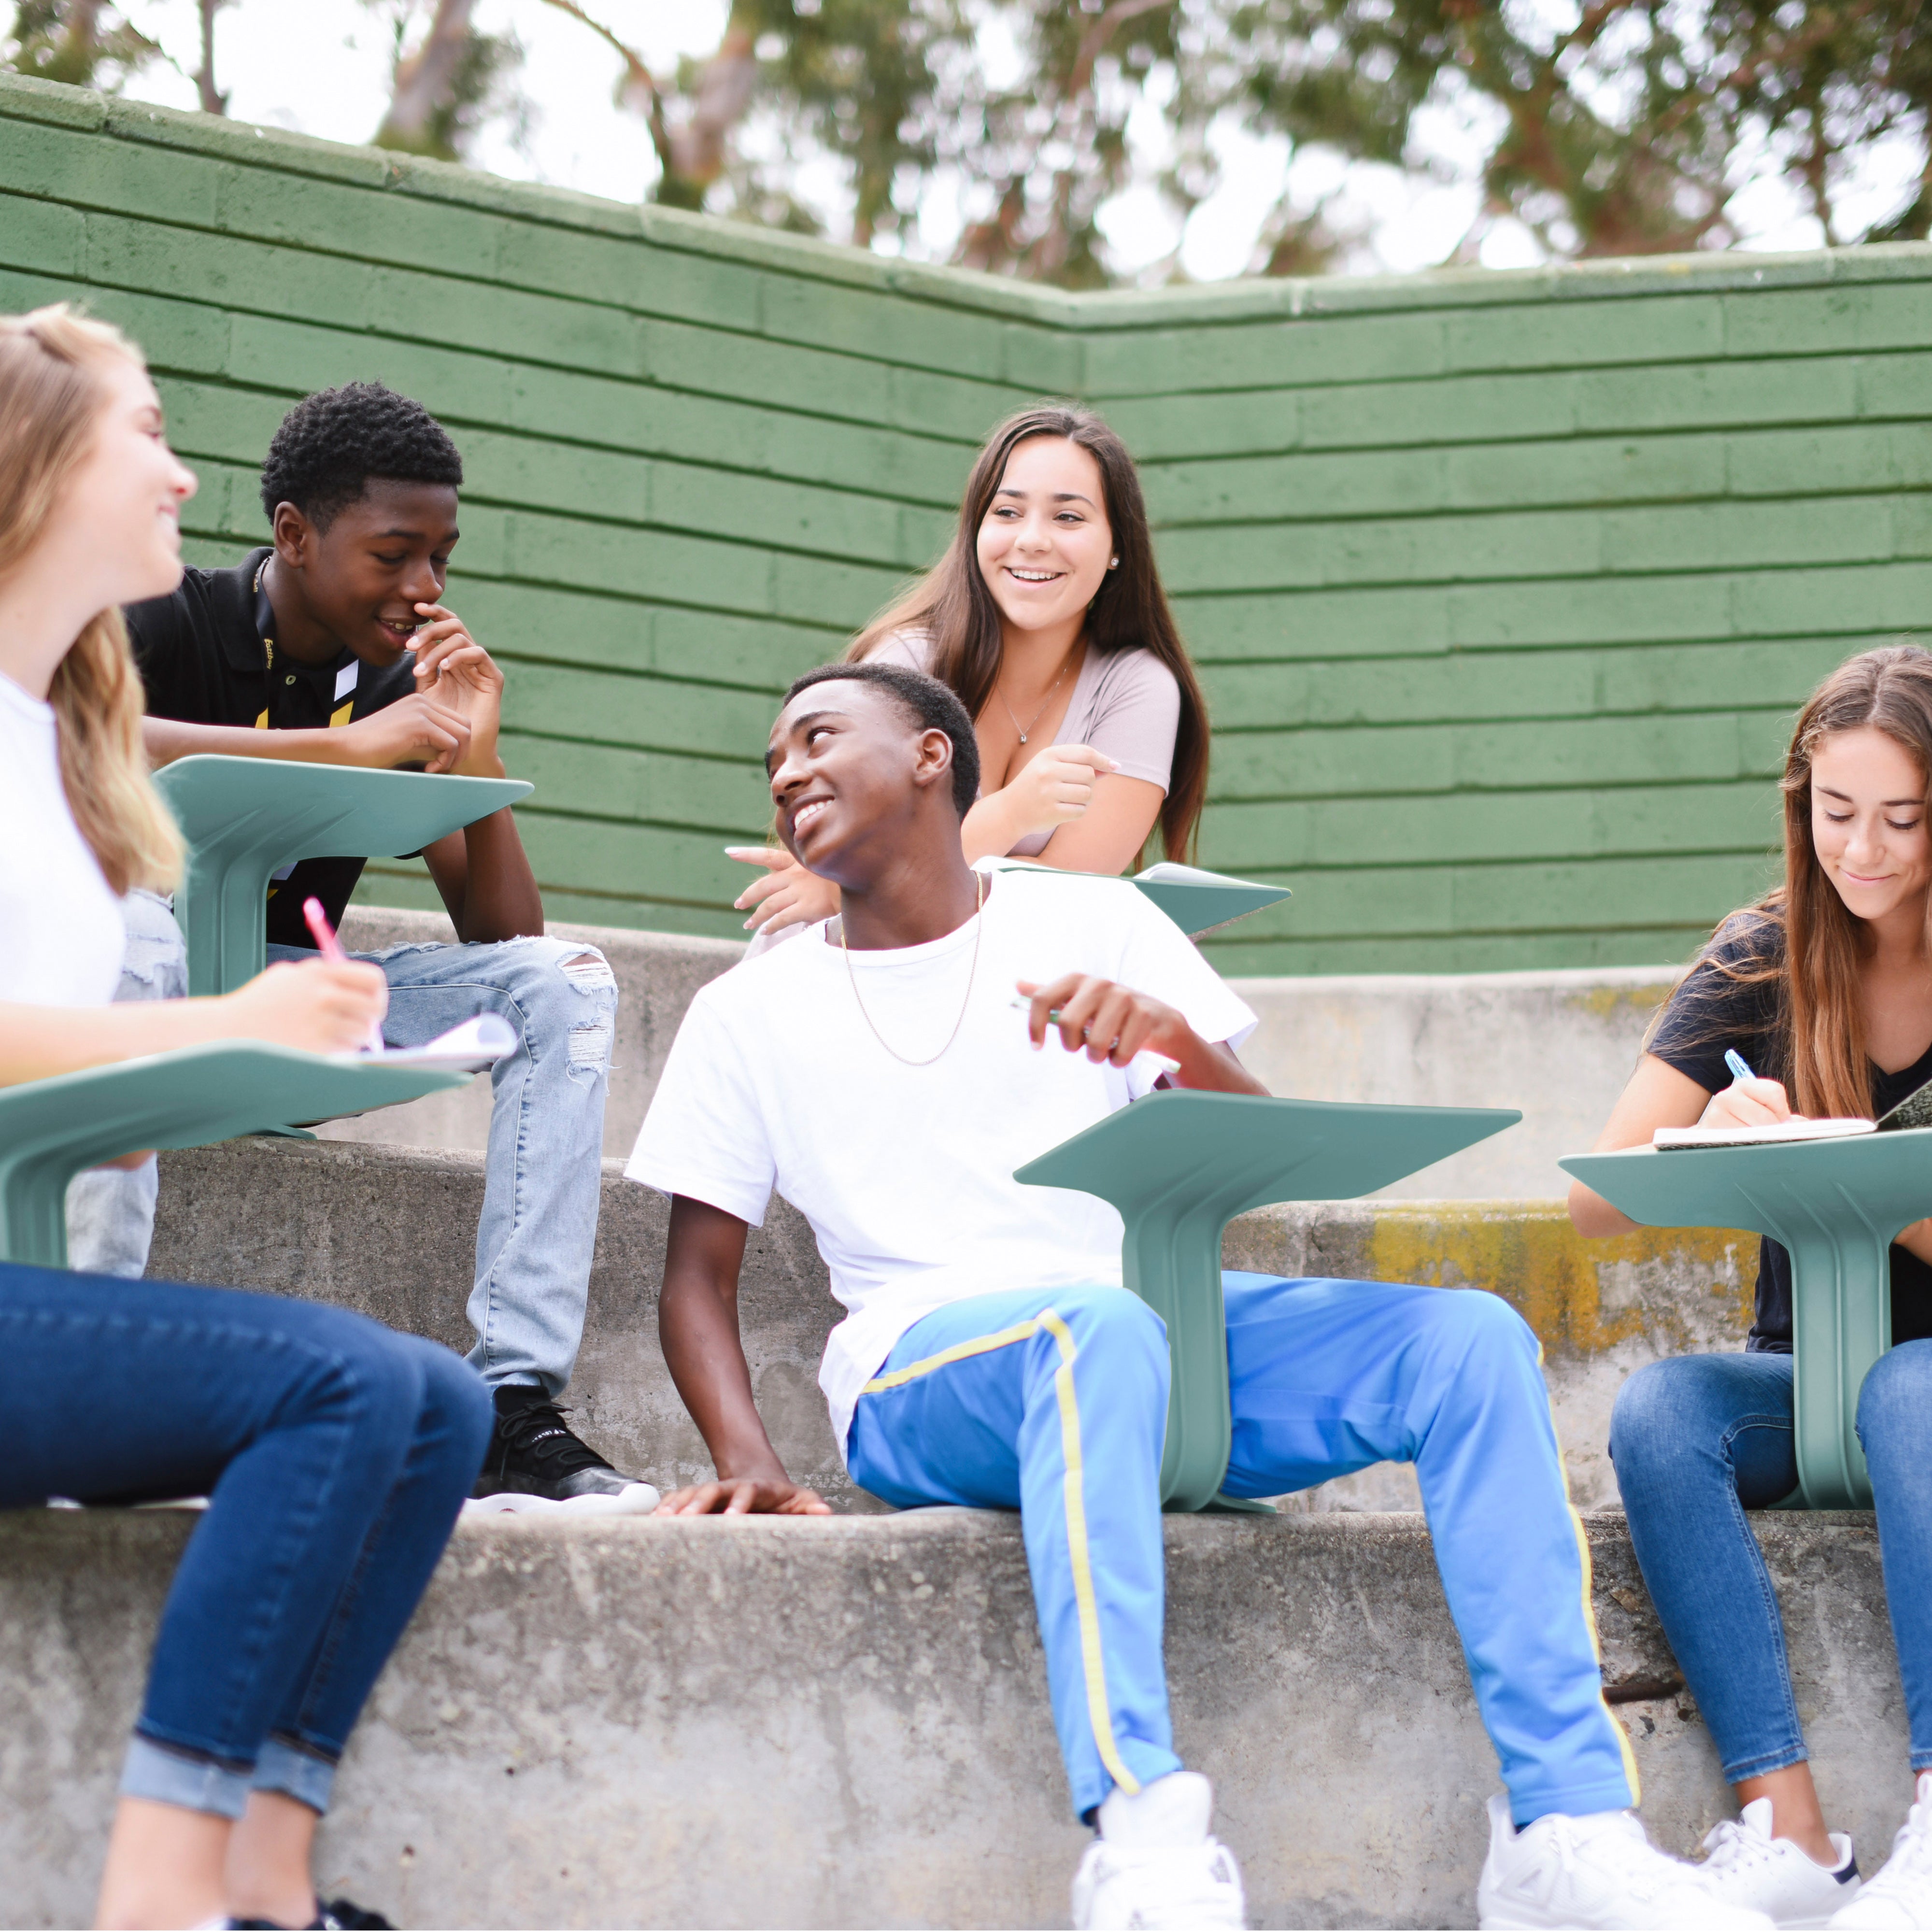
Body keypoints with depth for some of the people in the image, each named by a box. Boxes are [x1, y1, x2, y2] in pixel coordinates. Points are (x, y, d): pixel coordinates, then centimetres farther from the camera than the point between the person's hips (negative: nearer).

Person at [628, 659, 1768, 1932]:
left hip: (1164, 1335, 3)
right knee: (1100, 1325, -39)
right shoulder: (751, 1015, 13)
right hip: (927, 1373, -2)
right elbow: (700, 1277, 11)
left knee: (1469, 1335, -22)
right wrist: (747, 1461, -9)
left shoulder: (1095, 924, 13)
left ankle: (1571, 1825, -29)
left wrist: (1179, 1040, -17)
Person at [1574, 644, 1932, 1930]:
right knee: (1660, 1411, -29)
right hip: (1806, 1376, 2)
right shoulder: (1762, 965, 0)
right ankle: (1785, 1828, -35)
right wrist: (1711, 1148, -26)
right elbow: (1596, 1200, -4)